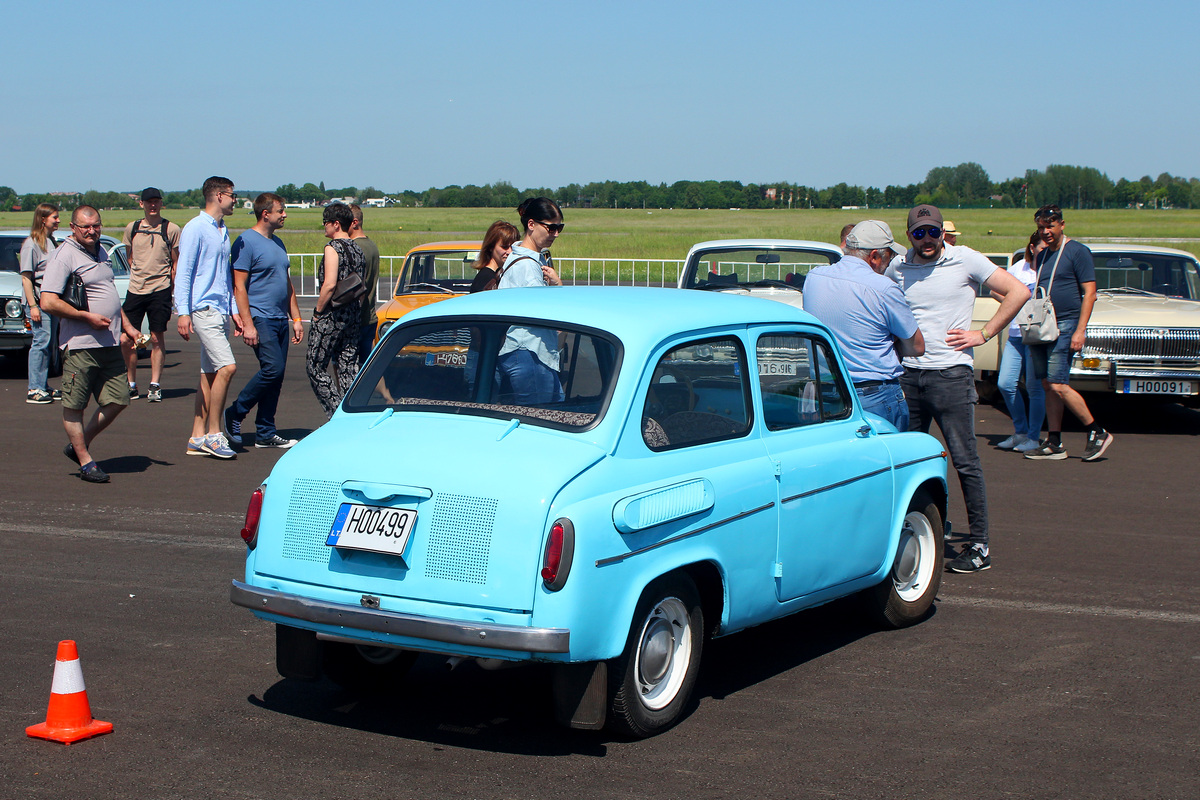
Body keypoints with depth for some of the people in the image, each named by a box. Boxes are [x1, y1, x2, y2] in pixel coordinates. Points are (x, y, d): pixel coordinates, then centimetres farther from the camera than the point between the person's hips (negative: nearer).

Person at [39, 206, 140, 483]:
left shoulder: (101, 252, 16)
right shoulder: (64, 256, -10)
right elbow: (48, 302, -18)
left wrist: (127, 326, 21)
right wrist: (88, 317, -15)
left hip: (110, 344, 8)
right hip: (80, 344, -8)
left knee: (118, 400, 7)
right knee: (74, 406, 1)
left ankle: (79, 445, 22)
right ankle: (85, 461, 10)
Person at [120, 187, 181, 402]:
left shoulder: (171, 229, 1)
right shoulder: (132, 228, 10)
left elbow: (176, 262, 6)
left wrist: (171, 284, 2)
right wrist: (139, 277, 13)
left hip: (160, 290, -3)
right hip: (135, 290, 3)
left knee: (157, 338, -1)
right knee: (126, 340, 0)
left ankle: (155, 385, 7)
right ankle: (131, 385, 14)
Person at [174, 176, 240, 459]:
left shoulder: (223, 231, 19)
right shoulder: (196, 229, -7)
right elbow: (183, 272, -10)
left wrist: (233, 310, 20)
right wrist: (183, 312, -17)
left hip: (221, 311, 9)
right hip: (203, 309, -9)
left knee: (210, 374, 7)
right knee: (226, 367, -16)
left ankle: (198, 438, 11)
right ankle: (214, 434, -8)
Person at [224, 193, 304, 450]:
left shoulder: (277, 243, 18)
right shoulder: (246, 242, -9)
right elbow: (239, 286, -13)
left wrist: (296, 318, 17)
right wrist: (247, 324, -19)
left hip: (280, 320, 8)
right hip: (260, 318, -8)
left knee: (276, 376, 6)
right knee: (273, 368, -17)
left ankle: (265, 434, 12)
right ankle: (235, 414, -1)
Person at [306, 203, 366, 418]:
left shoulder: (333, 248, -12)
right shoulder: (357, 249, 12)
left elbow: (329, 284, -21)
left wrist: (317, 312, -11)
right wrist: (356, 313, 18)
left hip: (332, 314, -8)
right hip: (354, 316, 8)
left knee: (315, 366, 2)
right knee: (347, 368, 9)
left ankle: (337, 415, -5)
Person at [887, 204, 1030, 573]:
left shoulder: (965, 260, -2)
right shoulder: (898, 267, 10)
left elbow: (1018, 292, -2)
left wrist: (983, 334, -5)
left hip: (950, 373, -4)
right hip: (908, 374, 4)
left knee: (965, 460, -4)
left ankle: (979, 546, 1)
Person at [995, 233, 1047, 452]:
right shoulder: (1019, 269, 10)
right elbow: (996, 291, 19)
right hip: (1016, 334, 4)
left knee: (1034, 387, -3)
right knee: (1006, 384, 0)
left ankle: (1033, 438, 7)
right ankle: (1020, 432, 16)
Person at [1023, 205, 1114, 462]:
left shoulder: (1077, 252, -5)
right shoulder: (1042, 256, 18)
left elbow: (1089, 293, -9)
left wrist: (1080, 330, -17)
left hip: (1065, 327, -7)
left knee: (1058, 386, -14)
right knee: (1049, 386, 6)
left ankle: (1097, 433, -1)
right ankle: (1054, 444, 9)